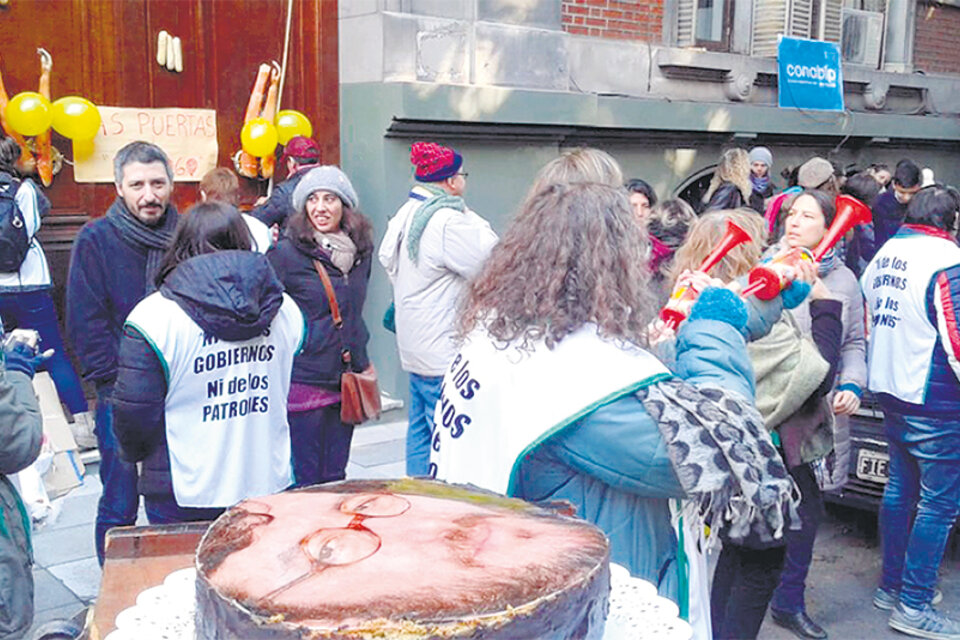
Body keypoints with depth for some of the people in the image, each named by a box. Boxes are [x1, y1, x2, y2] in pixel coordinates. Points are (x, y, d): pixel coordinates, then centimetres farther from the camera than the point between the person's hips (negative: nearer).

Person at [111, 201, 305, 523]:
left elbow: (134, 411, -10)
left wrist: (133, 452, 9)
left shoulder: (154, 317, -13)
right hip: (270, 485, 4)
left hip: (184, 496, -3)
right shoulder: (285, 310, 0)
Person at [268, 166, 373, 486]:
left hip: (346, 381, 5)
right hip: (303, 382, -5)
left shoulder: (361, 250, 6)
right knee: (303, 483, 3)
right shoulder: (286, 253, -11)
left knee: (335, 478, 15)